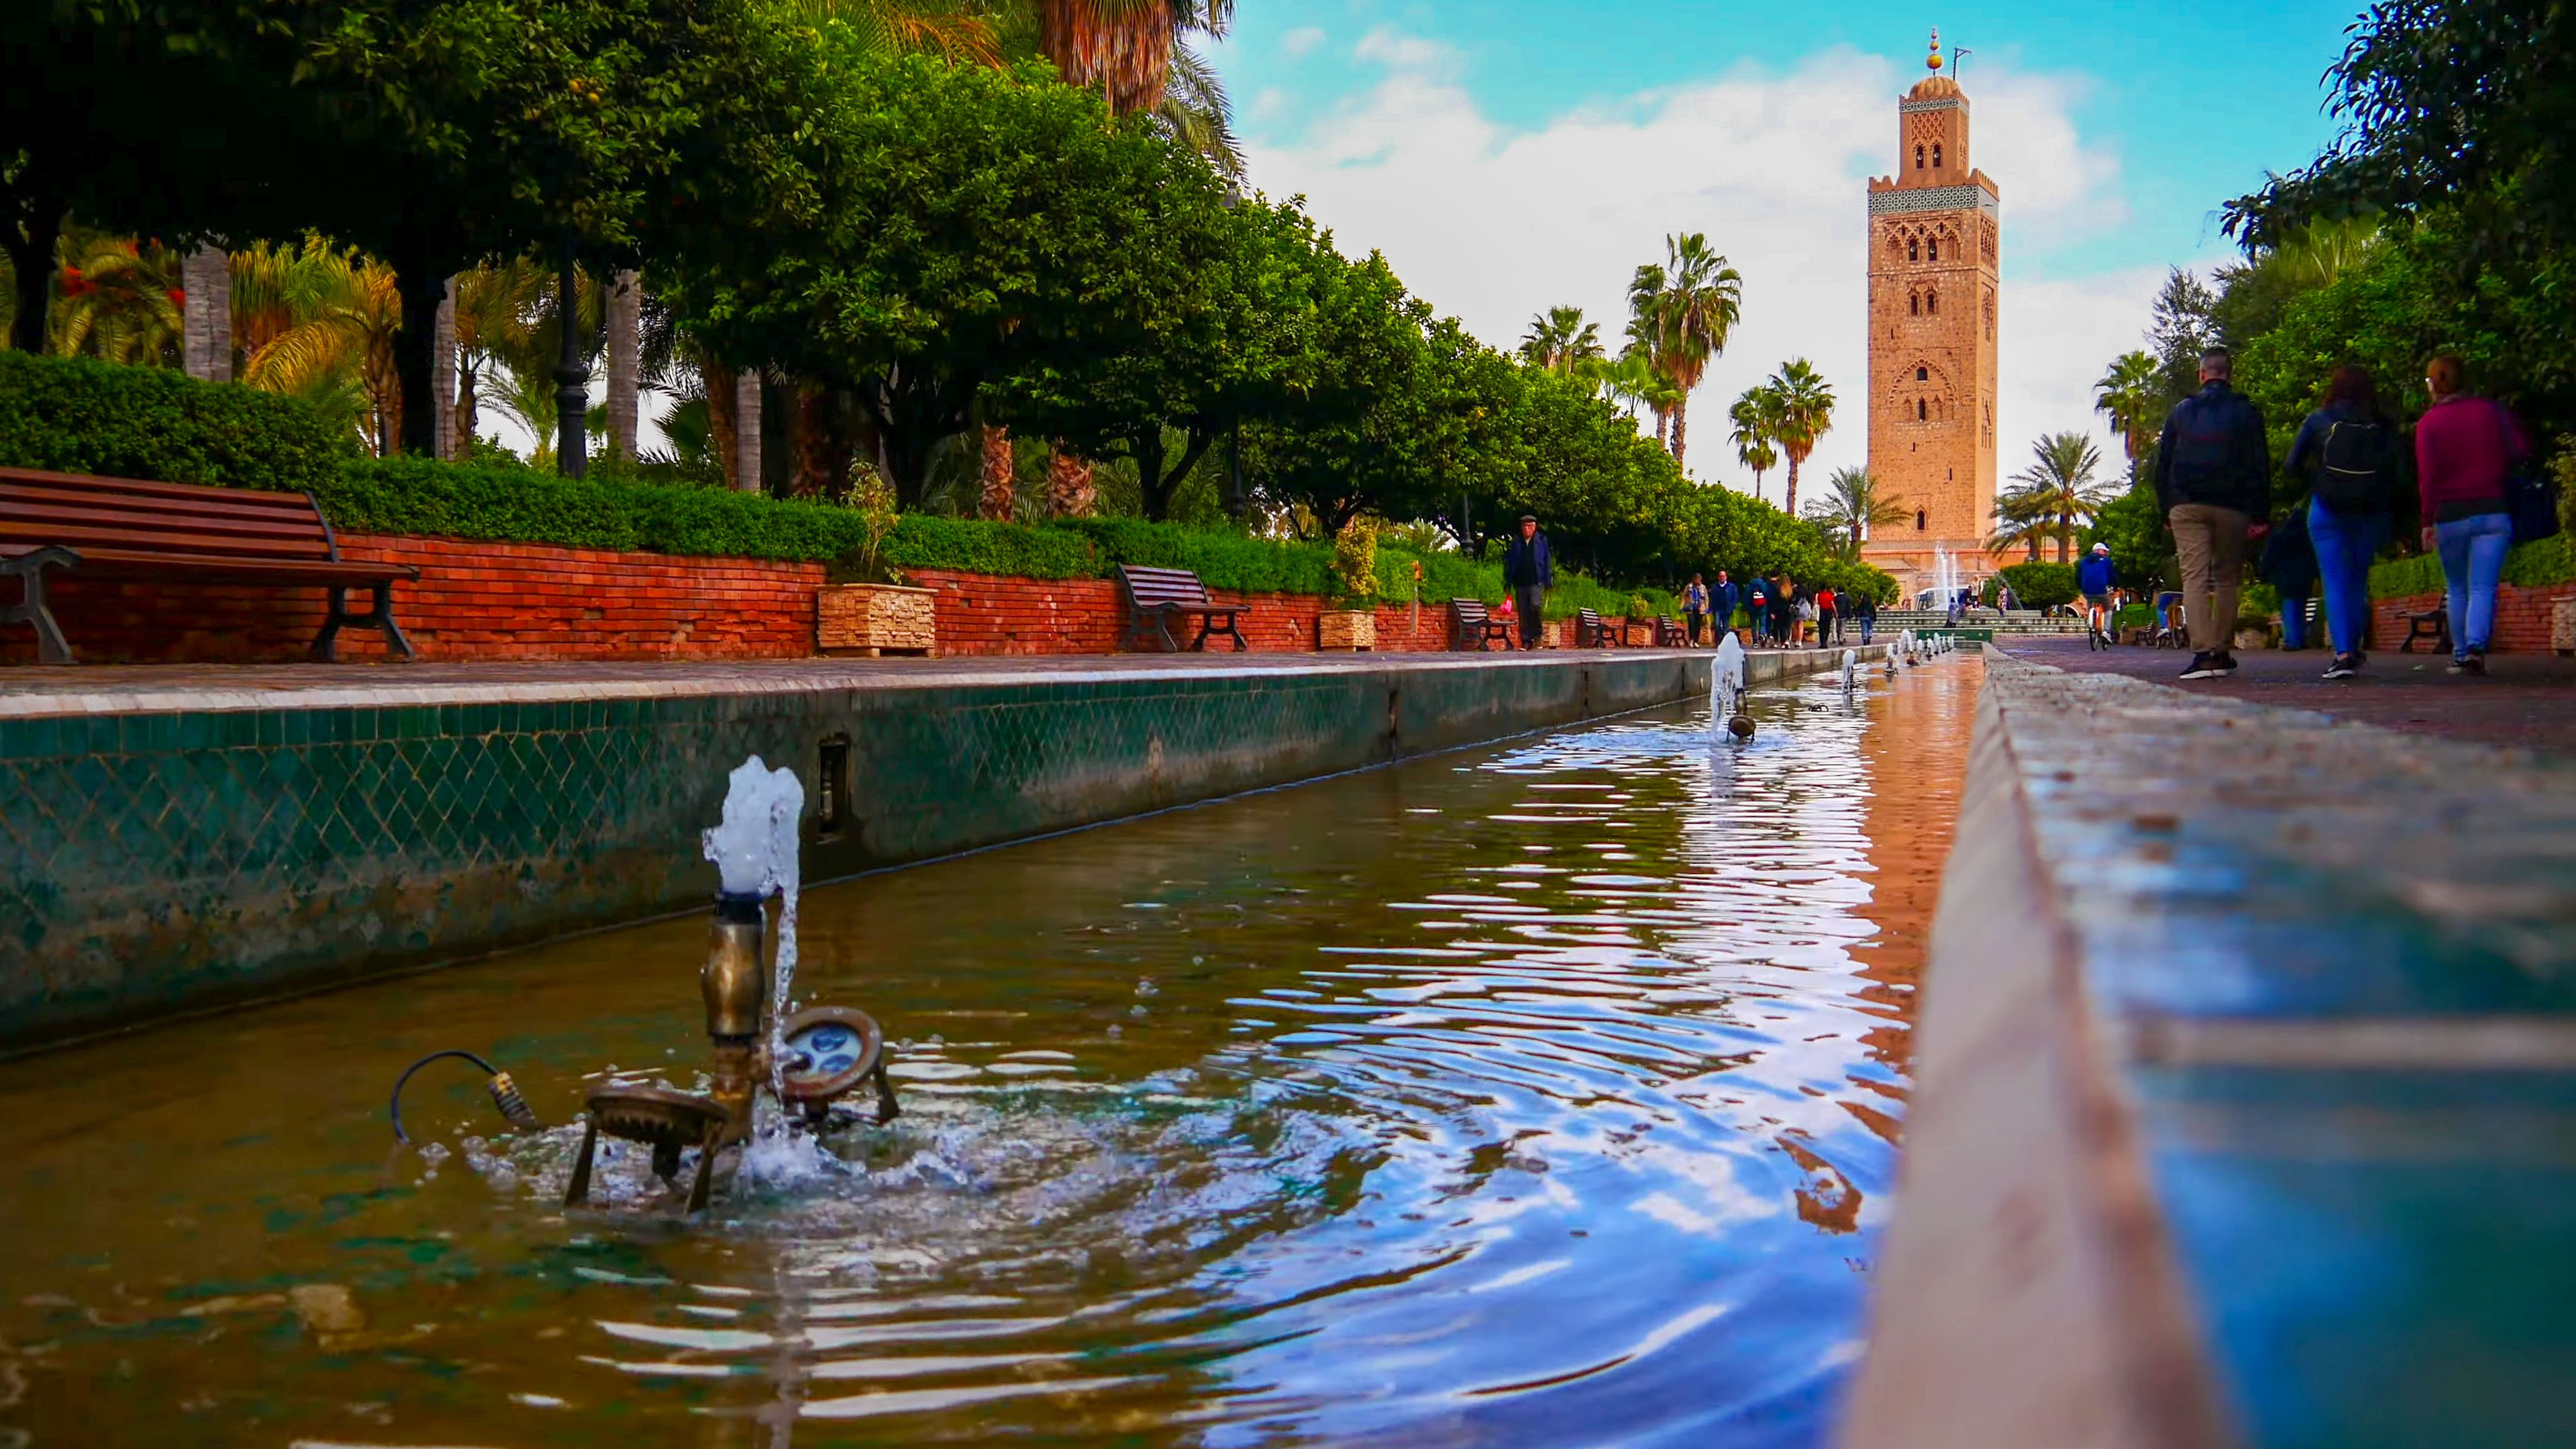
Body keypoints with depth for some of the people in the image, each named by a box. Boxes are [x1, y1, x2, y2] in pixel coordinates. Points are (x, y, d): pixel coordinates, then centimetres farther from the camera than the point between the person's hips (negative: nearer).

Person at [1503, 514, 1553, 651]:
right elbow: (1510, 562, 13)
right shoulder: (1516, 542, 11)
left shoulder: (1542, 541, 7)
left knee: (1535, 605, -22)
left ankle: (1537, 635, -6)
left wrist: (1548, 580, 2)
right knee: (1523, 613, 1)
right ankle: (1526, 641, 7)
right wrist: (1509, 580, 6)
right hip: (1521, 582, 3)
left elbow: (1547, 562, 8)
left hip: (1537, 582, -3)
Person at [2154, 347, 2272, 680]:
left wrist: (2166, 511, 13)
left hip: (2186, 505, 0)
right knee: (2226, 579, 12)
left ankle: (2204, 653, -21)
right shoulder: (2245, 412, 5)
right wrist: (2260, 514, 3)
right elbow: (2260, 466, 1)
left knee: (2194, 578, -7)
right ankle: (2221, 653, 12)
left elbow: (2162, 464, 8)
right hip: (2232, 506, 0)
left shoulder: (2182, 411, 8)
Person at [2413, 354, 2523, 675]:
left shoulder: (2429, 422, -1)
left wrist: (2428, 522, -5)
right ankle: (2476, 647, -24)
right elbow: (2521, 451, 2)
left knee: (2457, 589, 14)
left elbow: (2427, 476, -7)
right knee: (2483, 588, -5)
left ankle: (2460, 654, 14)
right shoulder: (2491, 411, 5)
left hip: (2450, 515, -1)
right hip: (2493, 511, 1)